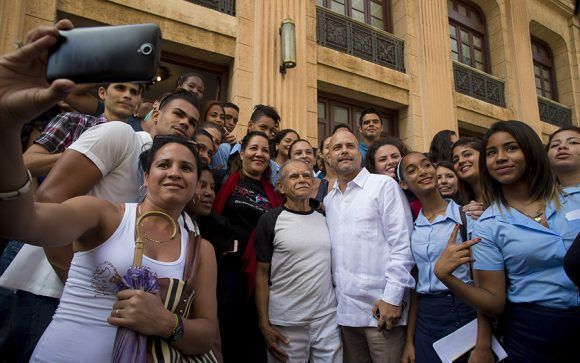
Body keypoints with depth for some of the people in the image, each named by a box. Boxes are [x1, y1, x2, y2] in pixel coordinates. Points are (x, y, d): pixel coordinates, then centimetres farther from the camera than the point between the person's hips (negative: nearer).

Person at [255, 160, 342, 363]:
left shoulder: (324, 219, 6)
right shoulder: (270, 221, -6)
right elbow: (262, 274, -5)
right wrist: (264, 324, -8)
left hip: (328, 318, 4)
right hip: (286, 323, -3)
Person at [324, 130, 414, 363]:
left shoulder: (384, 185, -5)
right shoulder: (328, 200, 13)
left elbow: (402, 244, -10)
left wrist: (392, 298, -14)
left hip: (382, 309, -5)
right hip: (344, 310, 5)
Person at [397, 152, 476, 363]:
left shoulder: (465, 215, -8)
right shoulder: (413, 228, 5)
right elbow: (415, 284, 9)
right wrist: (409, 341, 10)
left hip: (464, 313, -3)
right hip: (425, 320, 4)